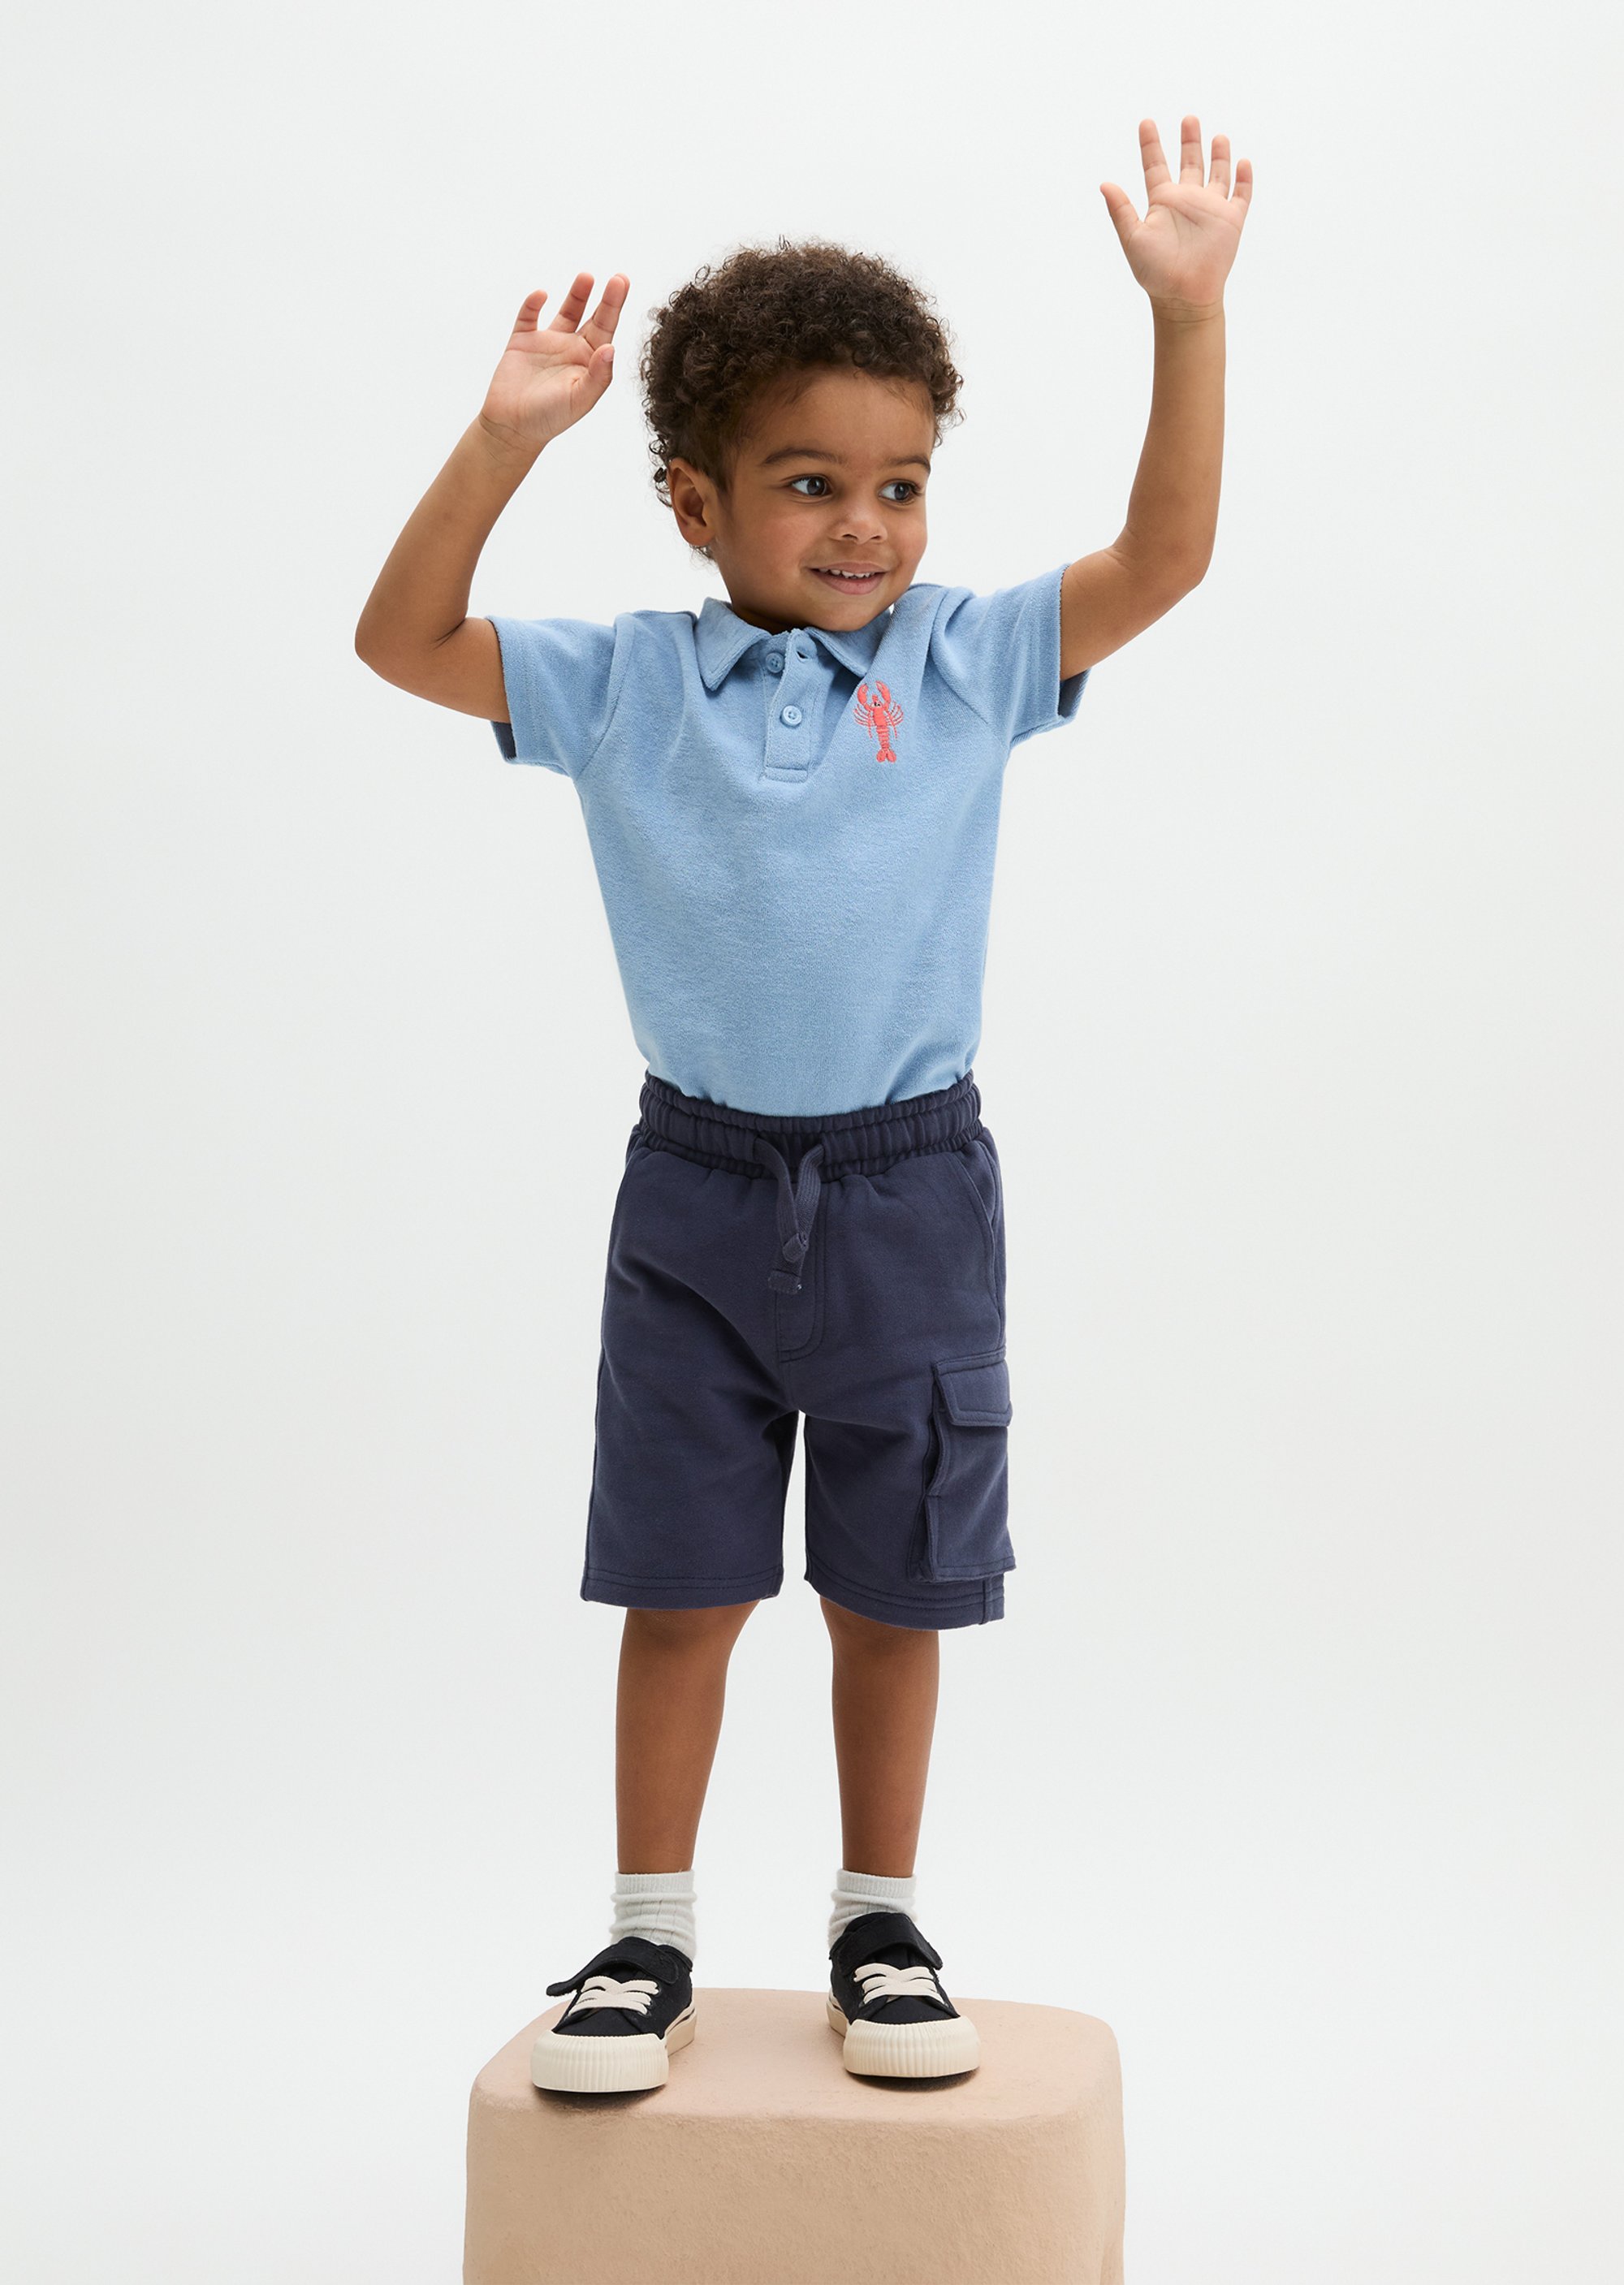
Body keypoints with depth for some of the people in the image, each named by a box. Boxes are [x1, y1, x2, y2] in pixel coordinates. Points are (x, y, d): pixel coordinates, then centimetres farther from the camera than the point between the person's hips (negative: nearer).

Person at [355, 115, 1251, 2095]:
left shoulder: (965, 664, -2)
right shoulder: (625, 684, -2)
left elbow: (1163, 556, -9)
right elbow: (401, 640, -5)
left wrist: (1188, 315, -17)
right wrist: (505, 440, -16)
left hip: (908, 1191, 0)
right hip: (699, 1192, 0)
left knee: (890, 1593, 11)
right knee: (679, 1588, 8)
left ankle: (879, 1925, 27)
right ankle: (649, 1939, 21)